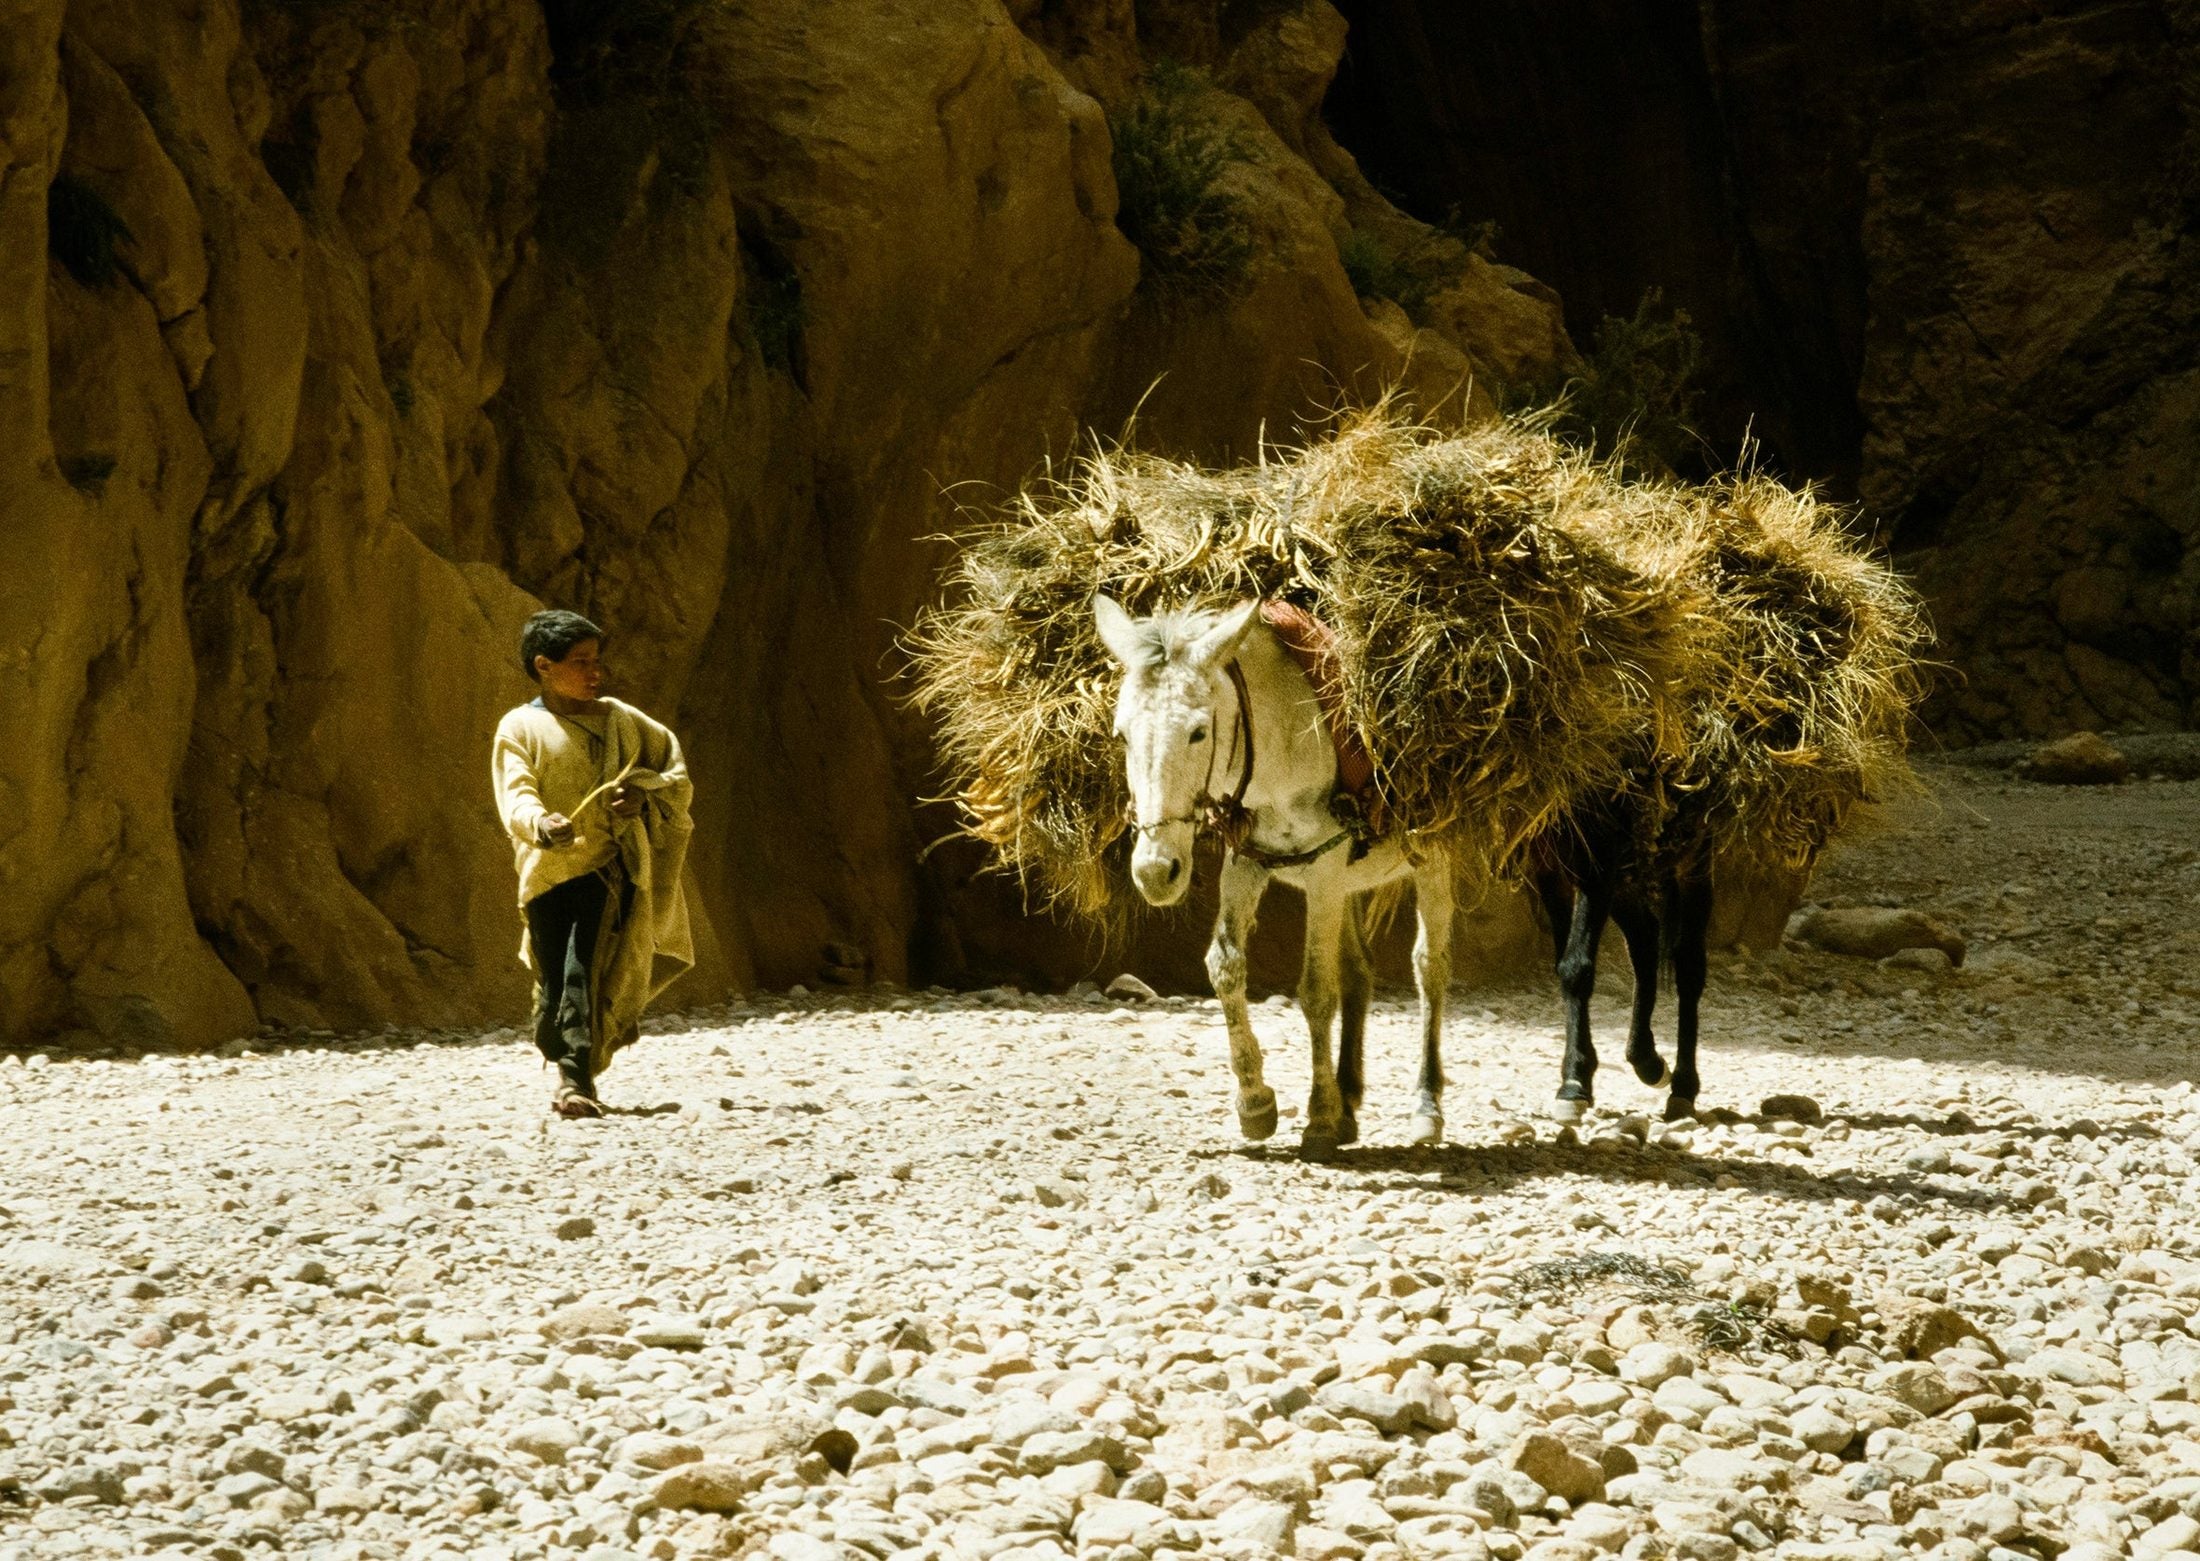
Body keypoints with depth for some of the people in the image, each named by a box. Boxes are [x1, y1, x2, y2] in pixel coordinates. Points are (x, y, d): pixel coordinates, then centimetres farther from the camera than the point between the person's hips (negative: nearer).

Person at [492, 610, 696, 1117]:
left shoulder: (621, 719, 10)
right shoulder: (519, 727, 5)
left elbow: (676, 767, 17)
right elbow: (516, 794, -9)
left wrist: (644, 794, -3)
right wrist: (539, 823, -31)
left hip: (608, 866, 0)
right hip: (545, 870, 1)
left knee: (583, 972, -17)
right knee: (554, 982, 2)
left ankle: (575, 1079, -22)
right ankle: (570, 1071, 21)